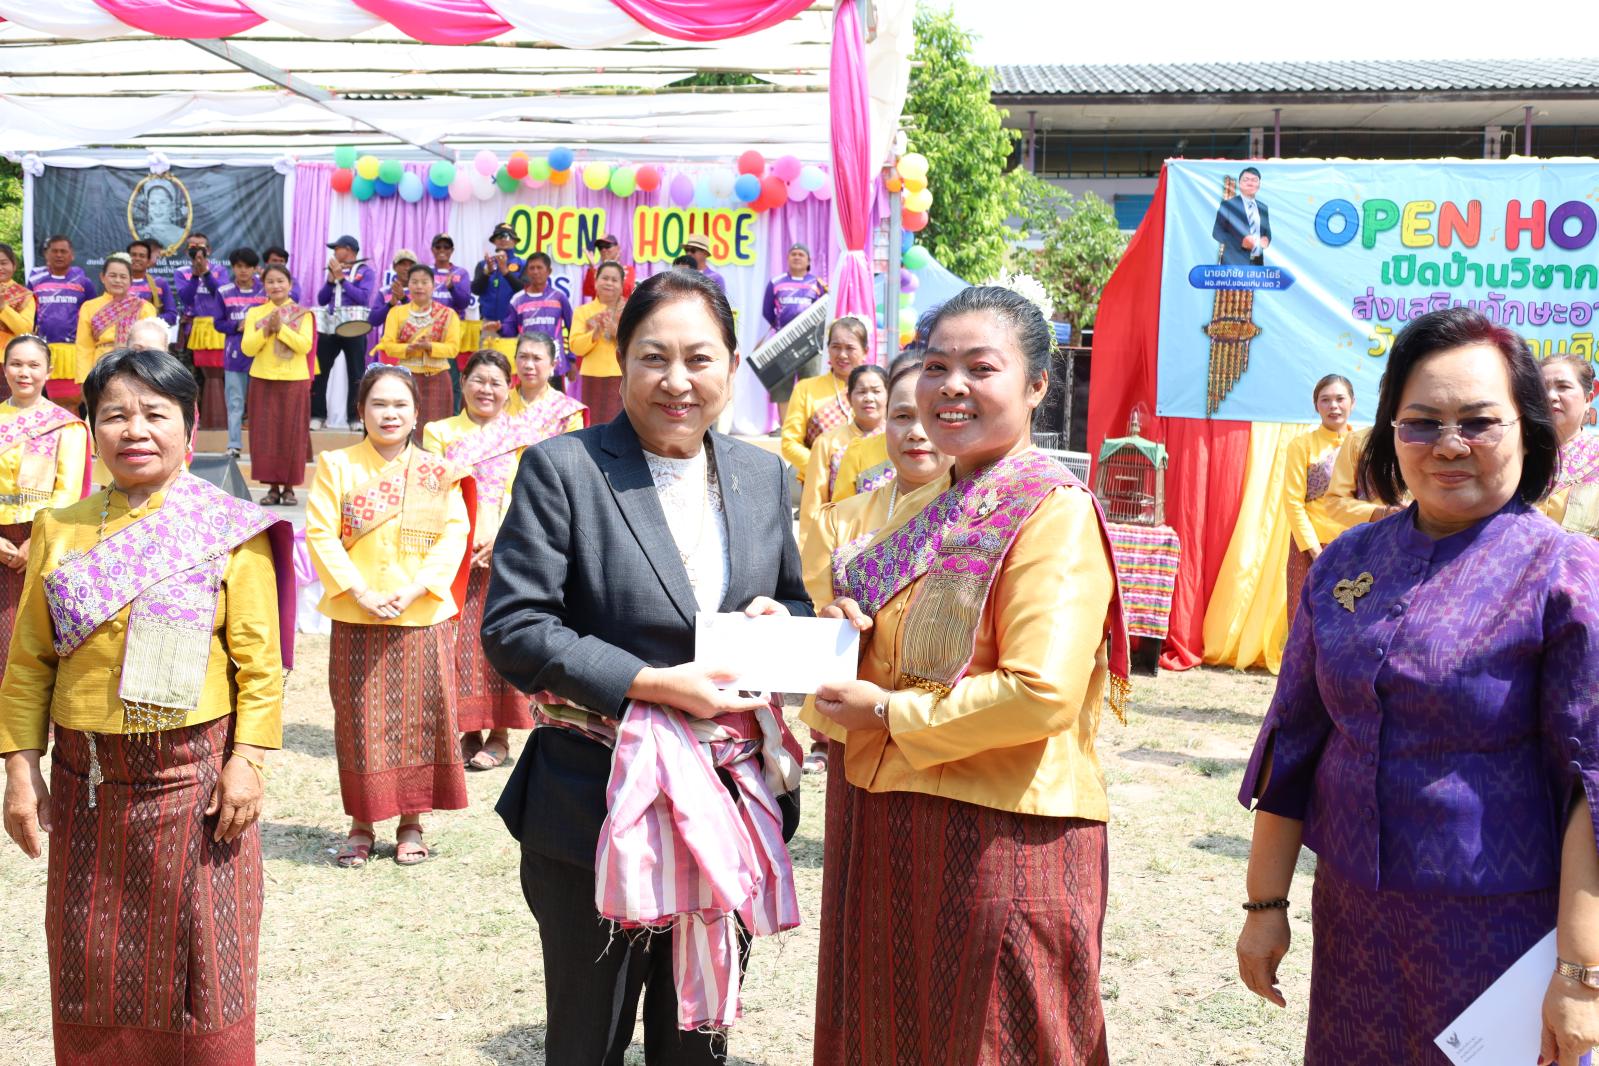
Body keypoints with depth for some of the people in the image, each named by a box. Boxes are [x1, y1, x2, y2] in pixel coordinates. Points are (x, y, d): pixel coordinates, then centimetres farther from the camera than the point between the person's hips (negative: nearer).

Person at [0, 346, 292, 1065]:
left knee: (197, 954, 6)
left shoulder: (230, 532, -3)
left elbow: (259, 660, -5)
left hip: (193, 775, -3)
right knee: (90, 962, 13)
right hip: (85, 779, 3)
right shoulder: (60, 531, 5)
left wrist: (247, 761, -12)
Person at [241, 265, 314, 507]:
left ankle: (289, 487, 8)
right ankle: (272, 486, 8)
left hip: (294, 381, -2)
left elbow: (305, 345, -11)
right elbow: (247, 348, -1)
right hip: (262, 380, 2)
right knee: (265, 433, 1)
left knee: (292, 434, 0)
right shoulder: (255, 313, 7)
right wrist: (266, 330, -15)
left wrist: (281, 328, -17)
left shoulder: (302, 314, 2)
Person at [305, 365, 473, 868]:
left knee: (419, 718, 5)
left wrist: (415, 589, -14)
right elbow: (320, 534, -4)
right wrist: (359, 592, -15)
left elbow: (453, 536, -1)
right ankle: (361, 823, 17)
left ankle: (411, 822, 18)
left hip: (422, 618, 1)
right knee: (360, 721, 5)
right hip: (356, 619, -1)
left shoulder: (438, 473, 5)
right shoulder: (336, 466, 1)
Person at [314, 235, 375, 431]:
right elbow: (321, 300, 11)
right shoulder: (333, 269, 16)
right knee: (319, 371, 2)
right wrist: (331, 278, -2)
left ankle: (355, 417, 3)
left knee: (355, 374, 0)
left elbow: (363, 298, -12)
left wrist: (341, 278, -10)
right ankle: (317, 415, 6)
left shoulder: (365, 271, 2)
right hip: (330, 327, 5)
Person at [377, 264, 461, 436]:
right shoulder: (397, 312, 6)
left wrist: (429, 346, -20)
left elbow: (453, 347, -4)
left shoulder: (447, 314, 3)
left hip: (436, 378, 0)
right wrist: (410, 347, -18)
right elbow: (388, 345, 0)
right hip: (406, 377, 0)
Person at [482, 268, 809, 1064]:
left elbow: (795, 601, 18)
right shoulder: (561, 468, -9)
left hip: (731, 809, 4)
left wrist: (781, 621, -7)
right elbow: (512, 628, -14)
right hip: (598, 812, -4)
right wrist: (653, 685, -20)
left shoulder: (763, 475, 6)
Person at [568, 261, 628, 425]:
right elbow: (576, 347, -1)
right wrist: (596, 332, -15)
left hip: (623, 378, -1)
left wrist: (616, 332, -15)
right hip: (593, 378, 1)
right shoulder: (584, 311, 8)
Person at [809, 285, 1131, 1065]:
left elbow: (1042, 695, -24)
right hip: (888, 826, 8)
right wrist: (844, 629, -1)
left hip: (996, 838, -8)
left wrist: (890, 715, -15)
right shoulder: (924, 510, 12)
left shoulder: (1053, 513, -14)